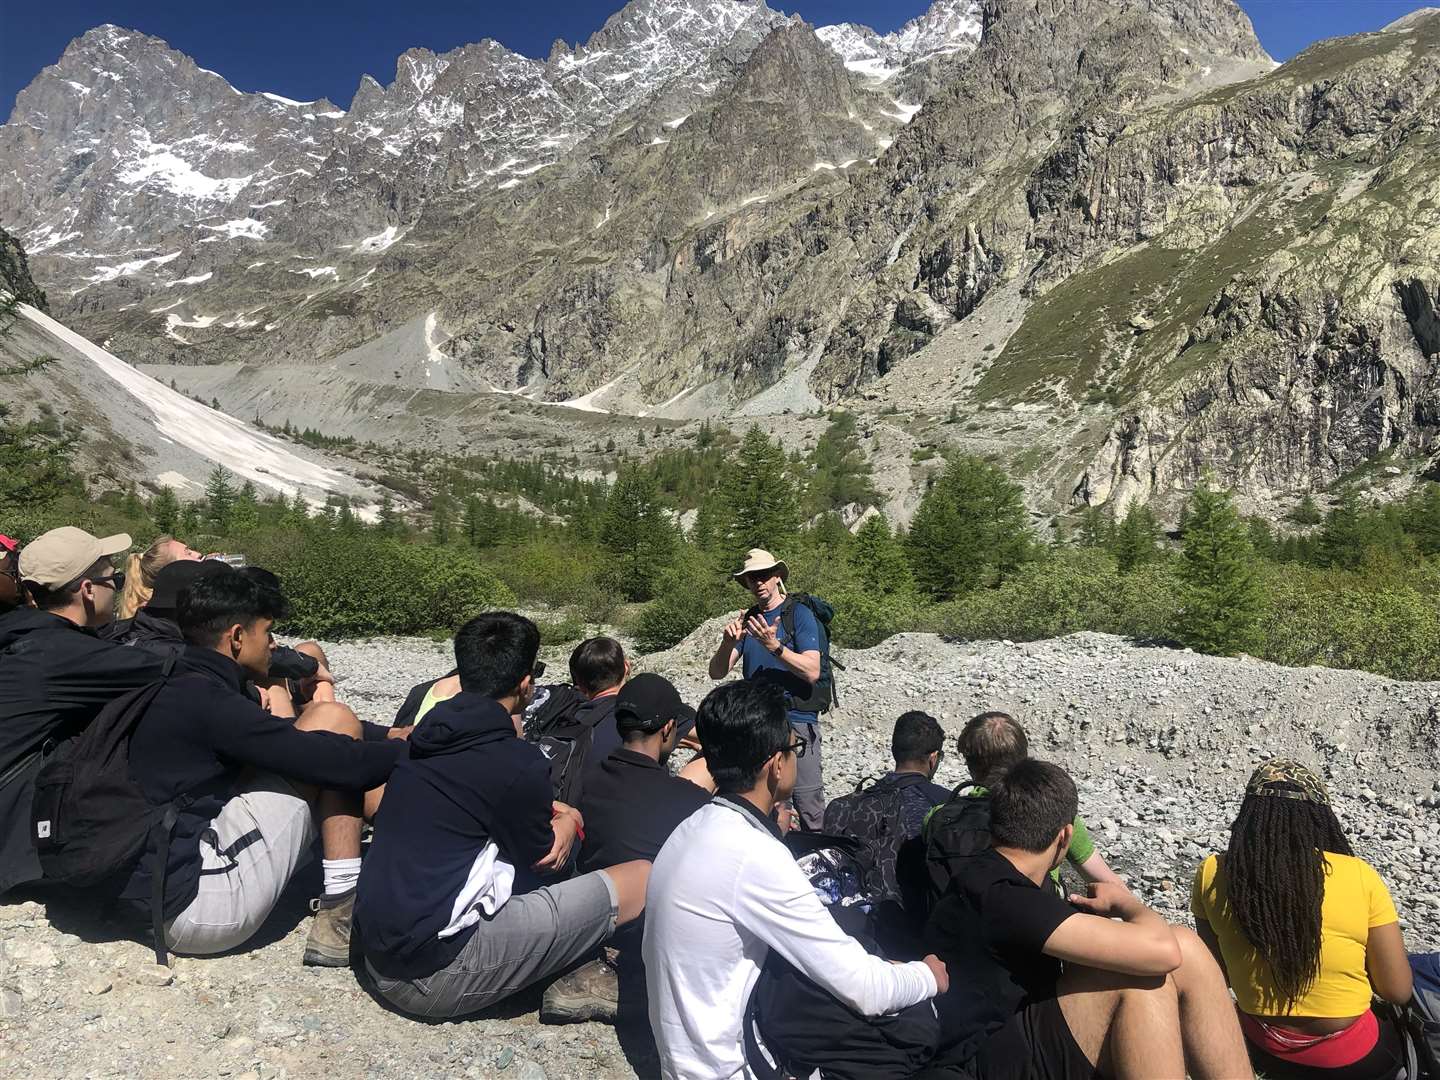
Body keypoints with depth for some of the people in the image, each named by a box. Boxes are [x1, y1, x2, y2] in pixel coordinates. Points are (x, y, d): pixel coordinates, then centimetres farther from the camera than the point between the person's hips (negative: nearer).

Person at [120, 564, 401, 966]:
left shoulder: (169, 688, 14)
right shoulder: (200, 699, -16)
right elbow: (333, 760, -19)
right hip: (197, 907, -10)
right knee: (332, 720, -7)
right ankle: (343, 917, -8)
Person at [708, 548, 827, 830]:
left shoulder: (800, 614, -1)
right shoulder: (747, 620, 13)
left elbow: (812, 672, -12)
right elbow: (717, 672, 6)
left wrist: (774, 646, -22)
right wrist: (728, 642, -14)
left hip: (797, 721, -5)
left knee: (810, 812, -7)